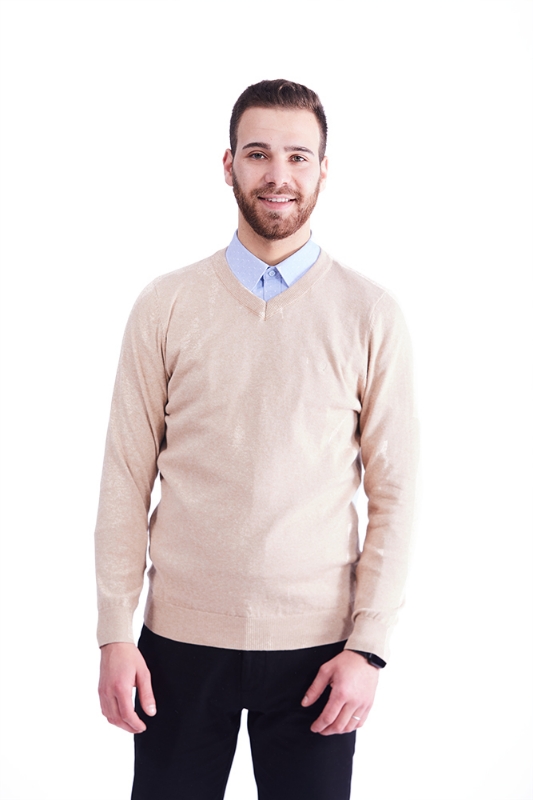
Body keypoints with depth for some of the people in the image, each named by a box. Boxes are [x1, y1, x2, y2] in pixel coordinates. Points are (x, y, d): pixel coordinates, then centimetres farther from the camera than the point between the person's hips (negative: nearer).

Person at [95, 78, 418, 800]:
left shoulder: (370, 315, -1)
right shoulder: (165, 306, 0)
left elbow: (394, 495, -1)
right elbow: (126, 479, 1)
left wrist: (367, 646, -6)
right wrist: (114, 633, -2)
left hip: (315, 644, 0)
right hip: (182, 636, 1)